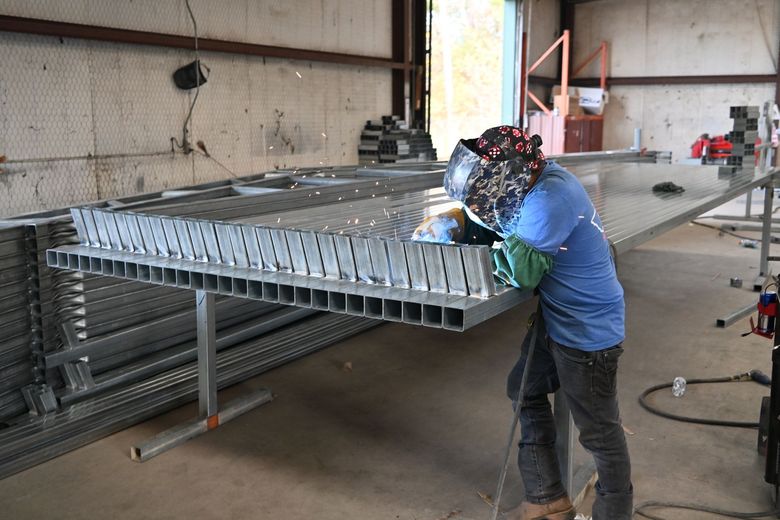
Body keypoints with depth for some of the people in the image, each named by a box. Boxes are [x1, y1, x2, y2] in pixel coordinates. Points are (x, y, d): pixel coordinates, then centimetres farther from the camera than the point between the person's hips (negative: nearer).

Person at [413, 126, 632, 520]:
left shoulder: (550, 197, -31)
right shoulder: (532, 181, -3)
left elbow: (520, 271, -31)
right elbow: (492, 224, 11)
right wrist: (455, 223, -8)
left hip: (589, 329, -10)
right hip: (556, 318, 10)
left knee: (599, 431, 7)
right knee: (526, 393, 22)